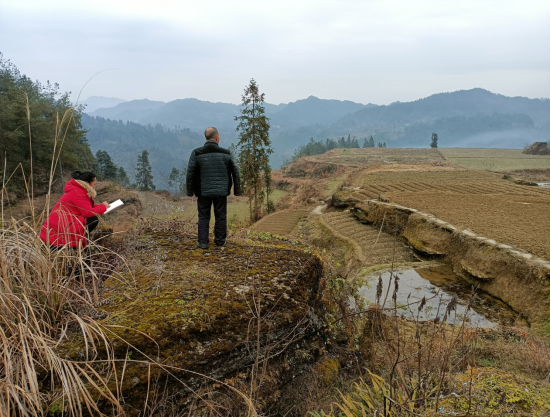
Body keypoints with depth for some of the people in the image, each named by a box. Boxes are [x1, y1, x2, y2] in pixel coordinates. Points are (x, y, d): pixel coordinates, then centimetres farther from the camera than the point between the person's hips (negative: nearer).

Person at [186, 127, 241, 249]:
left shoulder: (197, 153, -4)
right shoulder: (225, 153, 0)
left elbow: (190, 173, -5)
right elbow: (235, 172, 4)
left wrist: (190, 191, 5)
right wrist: (237, 190, 13)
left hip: (204, 192, 0)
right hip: (221, 192, 1)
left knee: (203, 217, 9)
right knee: (220, 217, 11)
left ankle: (202, 242, 10)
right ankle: (220, 241, 19)